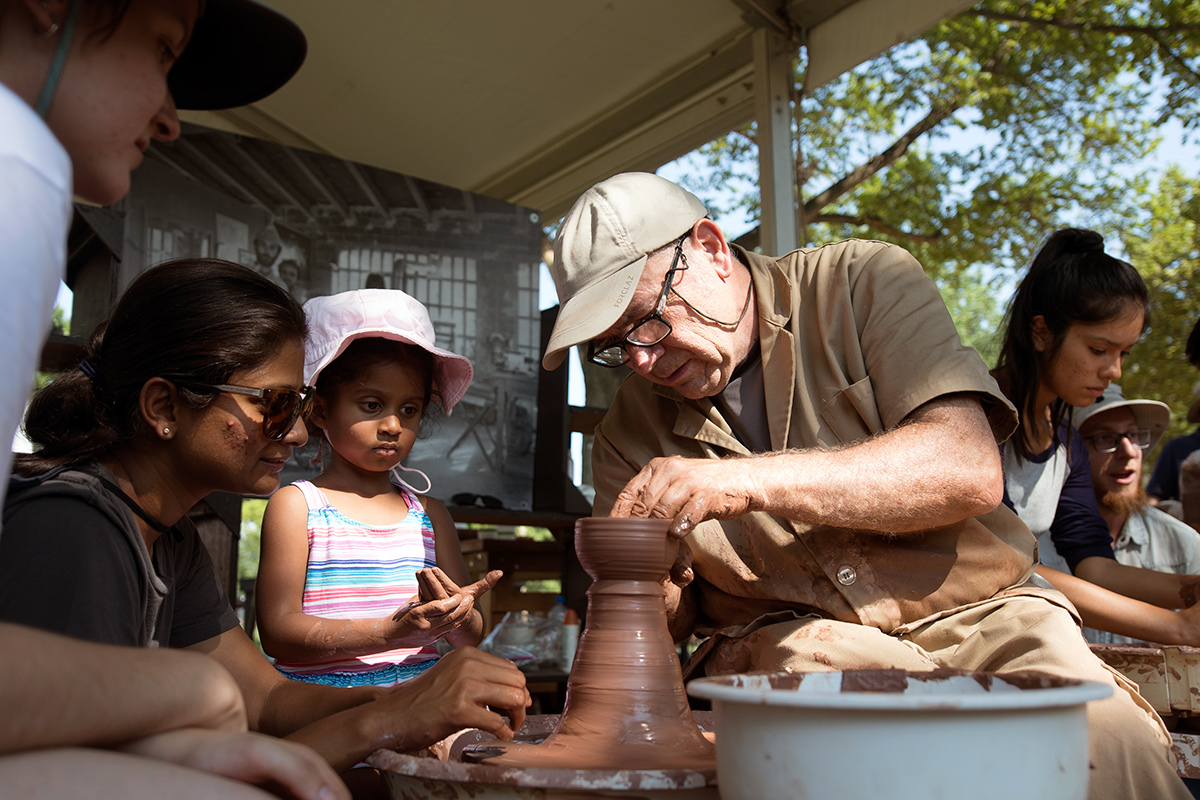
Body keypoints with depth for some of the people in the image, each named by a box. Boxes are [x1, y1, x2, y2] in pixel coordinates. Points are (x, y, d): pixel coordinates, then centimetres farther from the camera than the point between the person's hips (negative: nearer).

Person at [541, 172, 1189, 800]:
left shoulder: (865, 281, -3)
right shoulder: (627, 434, 6)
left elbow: (970, 469, -17)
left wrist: (750, 479, -26)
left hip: (974, 614, -1)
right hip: (786, 640, 2)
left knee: (1108, 734, -31)